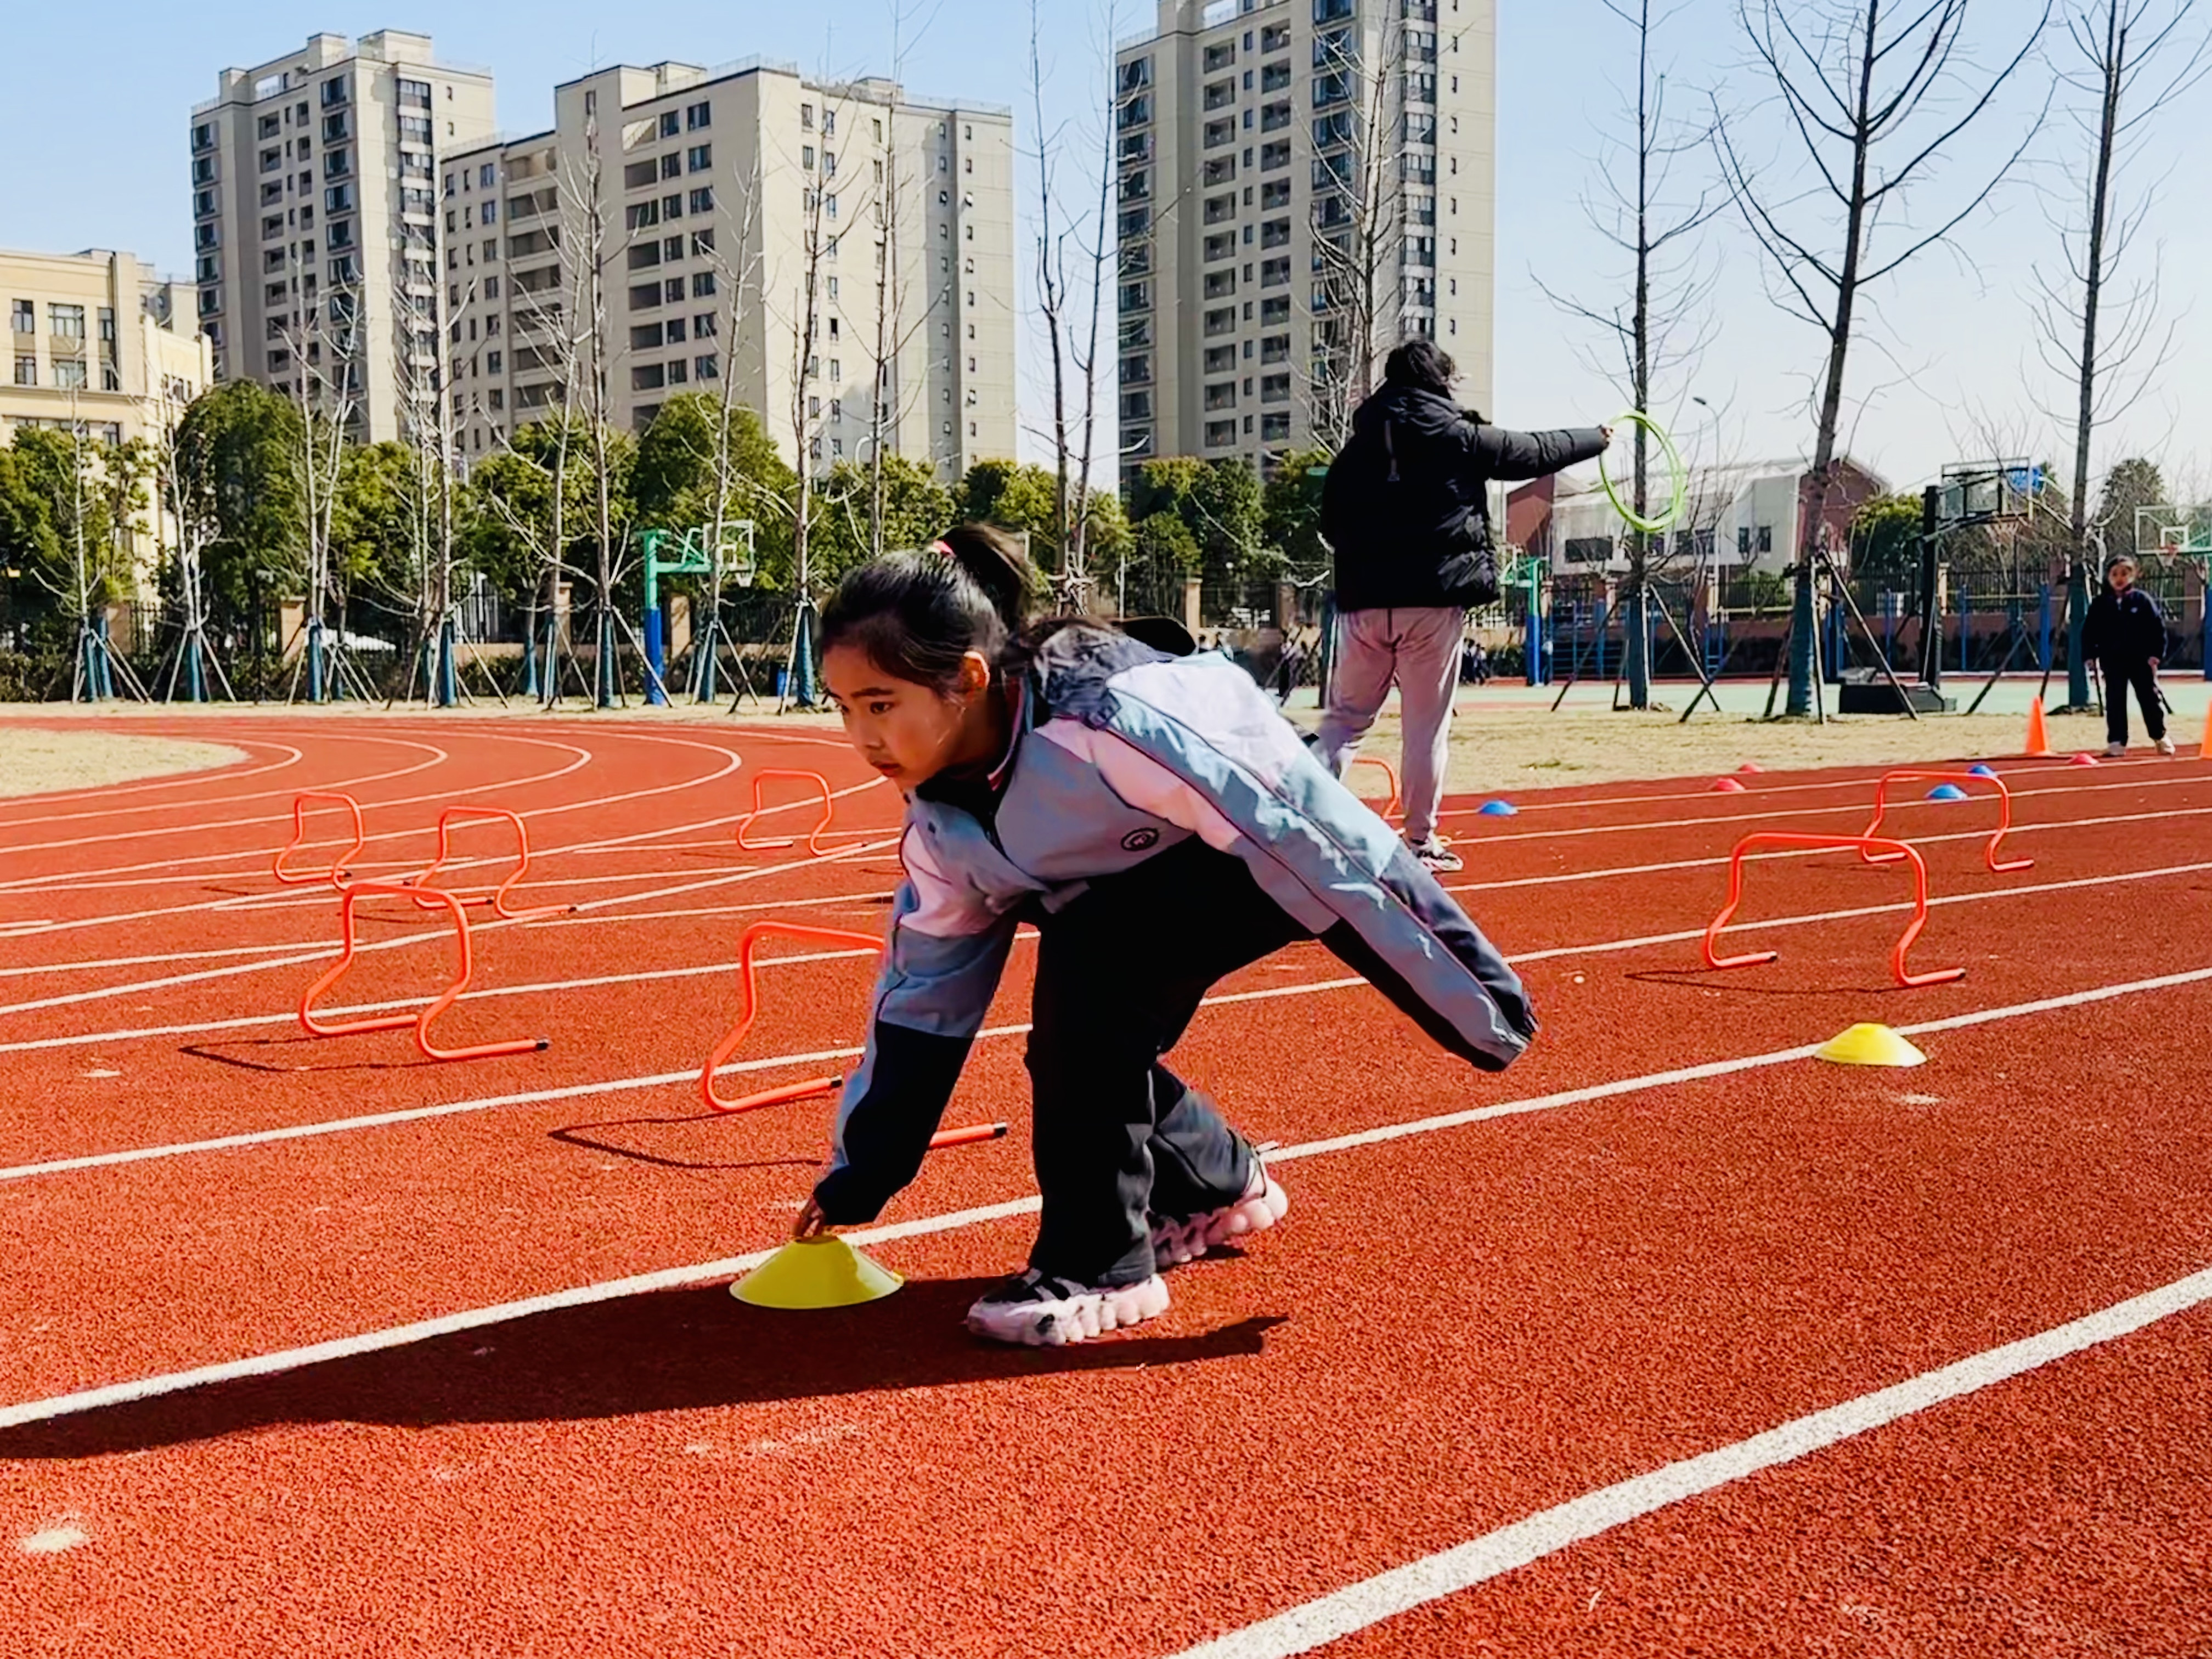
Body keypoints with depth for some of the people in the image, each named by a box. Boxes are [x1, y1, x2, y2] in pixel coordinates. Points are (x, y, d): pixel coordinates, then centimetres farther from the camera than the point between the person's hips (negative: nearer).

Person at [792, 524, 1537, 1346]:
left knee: (1086, 955, -28)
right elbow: (924, 992, 2)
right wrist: (858, 1175, 4)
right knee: (1079, 1044, -7)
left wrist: (1482, 1013, -28)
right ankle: (1223, 1185, 25)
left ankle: (1101, 1266, -13)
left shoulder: (1109, 720, -36)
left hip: (1279, 847, -7)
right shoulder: (942, 822, -11)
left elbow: (1305, 847, -33)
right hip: (1154, 872, 8)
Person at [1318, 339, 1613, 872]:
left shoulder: (1355, 448, 9)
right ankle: (1421, 841, 9)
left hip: (1364, 601, 3)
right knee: (1427, 725, 4)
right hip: (1433, 601, -3)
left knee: (1345, 718, 9)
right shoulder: (1458, 437, 0)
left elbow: (1331, 525, 13)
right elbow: (1534, 452, 12)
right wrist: (1597, 438, 28)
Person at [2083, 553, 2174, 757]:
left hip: (2141, 660, -1)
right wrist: (2090, 655, -3)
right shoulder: (2100, 604, 2)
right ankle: (2117, 742, 5)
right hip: (2113, 661, 1)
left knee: (2149, 699, 6)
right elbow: (2089, 631, 6)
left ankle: (2160, 737, 22)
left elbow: (2158, 627, -1)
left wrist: (2156, 654, -7)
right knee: (2115, 702, 0)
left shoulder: (2142, 600, -2)